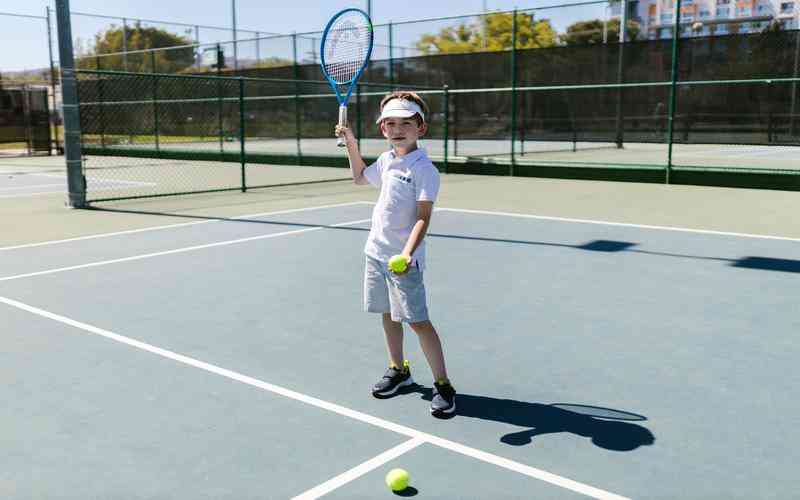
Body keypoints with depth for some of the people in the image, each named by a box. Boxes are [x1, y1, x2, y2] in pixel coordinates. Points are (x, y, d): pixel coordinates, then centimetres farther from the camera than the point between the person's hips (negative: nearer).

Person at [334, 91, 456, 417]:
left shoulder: (423, 168, -14)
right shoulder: (386, 160, 10)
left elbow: (423, 217, -20)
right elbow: (360, 176, 32)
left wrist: (407, 253, -33)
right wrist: (351, 143, 21)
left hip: (404, 259, -8)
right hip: (377, 252, 8)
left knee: (417, 320, -6)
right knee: (388, 314, 17)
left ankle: (442, 384, 4)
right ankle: (398, 369, 34)